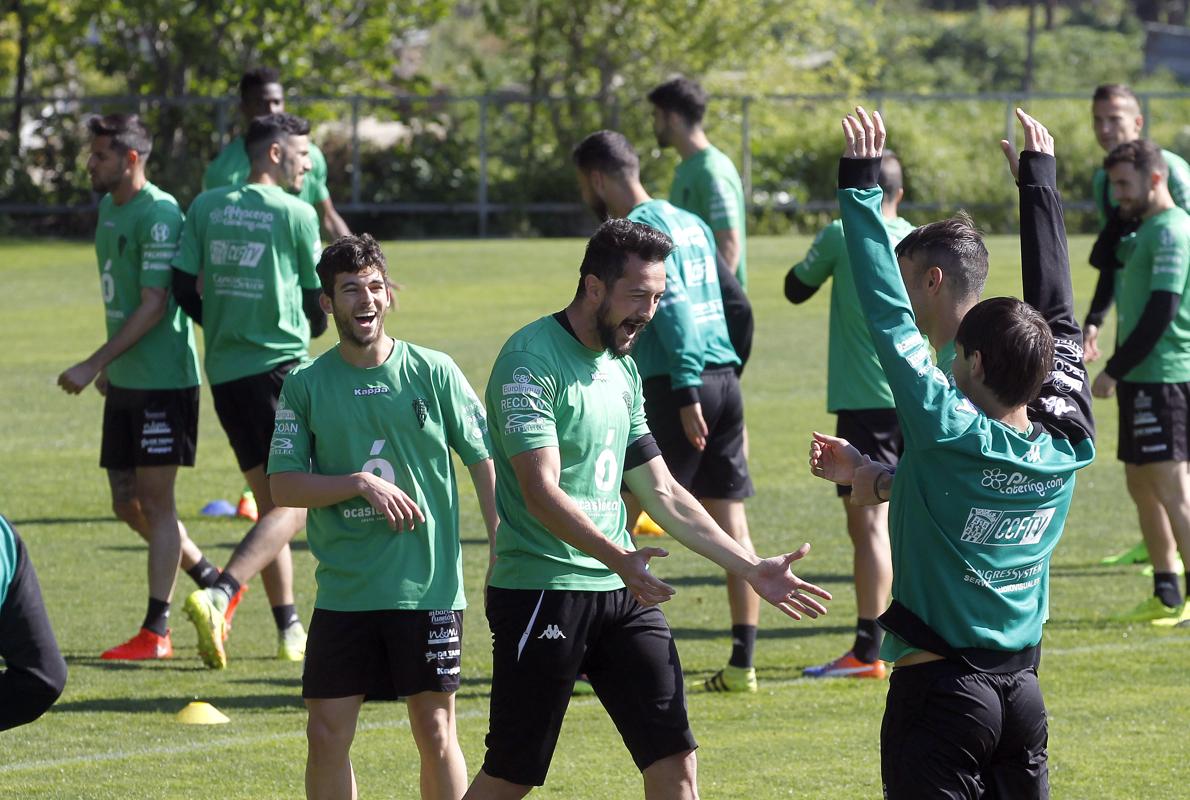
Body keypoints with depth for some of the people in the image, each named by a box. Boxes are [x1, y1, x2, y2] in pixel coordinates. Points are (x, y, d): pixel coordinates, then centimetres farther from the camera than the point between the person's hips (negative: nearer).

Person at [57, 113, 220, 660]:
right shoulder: (109, 207, 12)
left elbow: (154, 305, -20)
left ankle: (156, 630, 0)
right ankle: (212, 582, 27)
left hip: (163, 382, -9)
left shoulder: (158, 214, -16)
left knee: (156, 500, -5)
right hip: (125, 383, 9)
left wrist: (94, 364, -22)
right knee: (127, 503, 10)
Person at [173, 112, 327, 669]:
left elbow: (182, 285, 6)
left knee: (270, 501, 16)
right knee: (294, 505, -5)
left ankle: (289, 631, 16)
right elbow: (317, 300, 2)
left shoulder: (206, 207, 7)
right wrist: (313, 330, 25)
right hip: (279, 366, -6)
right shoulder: (295, 213, -6)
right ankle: (218, 597, -25)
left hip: (223, 372, 6)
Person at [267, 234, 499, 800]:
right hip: (344, 594, 1)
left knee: (435, 733, 2)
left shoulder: (434, 373, 1)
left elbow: (485, 462, 4)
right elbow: (283, 486, -1)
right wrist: (362, 484, -15)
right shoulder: (306, 385, 3)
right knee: (327, 736, -1)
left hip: (429, 587, -1)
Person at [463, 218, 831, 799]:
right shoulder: (530, 360, -12)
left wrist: (752, 569, 16)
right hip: (541, 593, -7)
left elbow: (662, 494, 21)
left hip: (623, 593, 8)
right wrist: (618, 558, -36)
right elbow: (541, 491, -23)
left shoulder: (622, 370, 15)